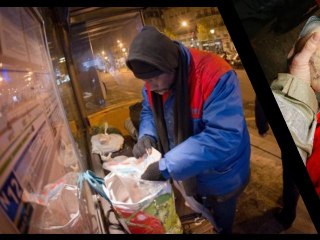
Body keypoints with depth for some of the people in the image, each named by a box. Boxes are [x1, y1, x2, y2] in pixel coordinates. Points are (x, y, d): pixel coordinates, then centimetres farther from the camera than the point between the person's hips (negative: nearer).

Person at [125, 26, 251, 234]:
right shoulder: (153, 82, -11)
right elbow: (149, 111, 6)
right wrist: (146, 135, -18)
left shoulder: (215, 76, -35)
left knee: (221, 222, 26)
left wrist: (166, 167, -41)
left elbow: (225, 137, -40)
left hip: (220, 178, -5)